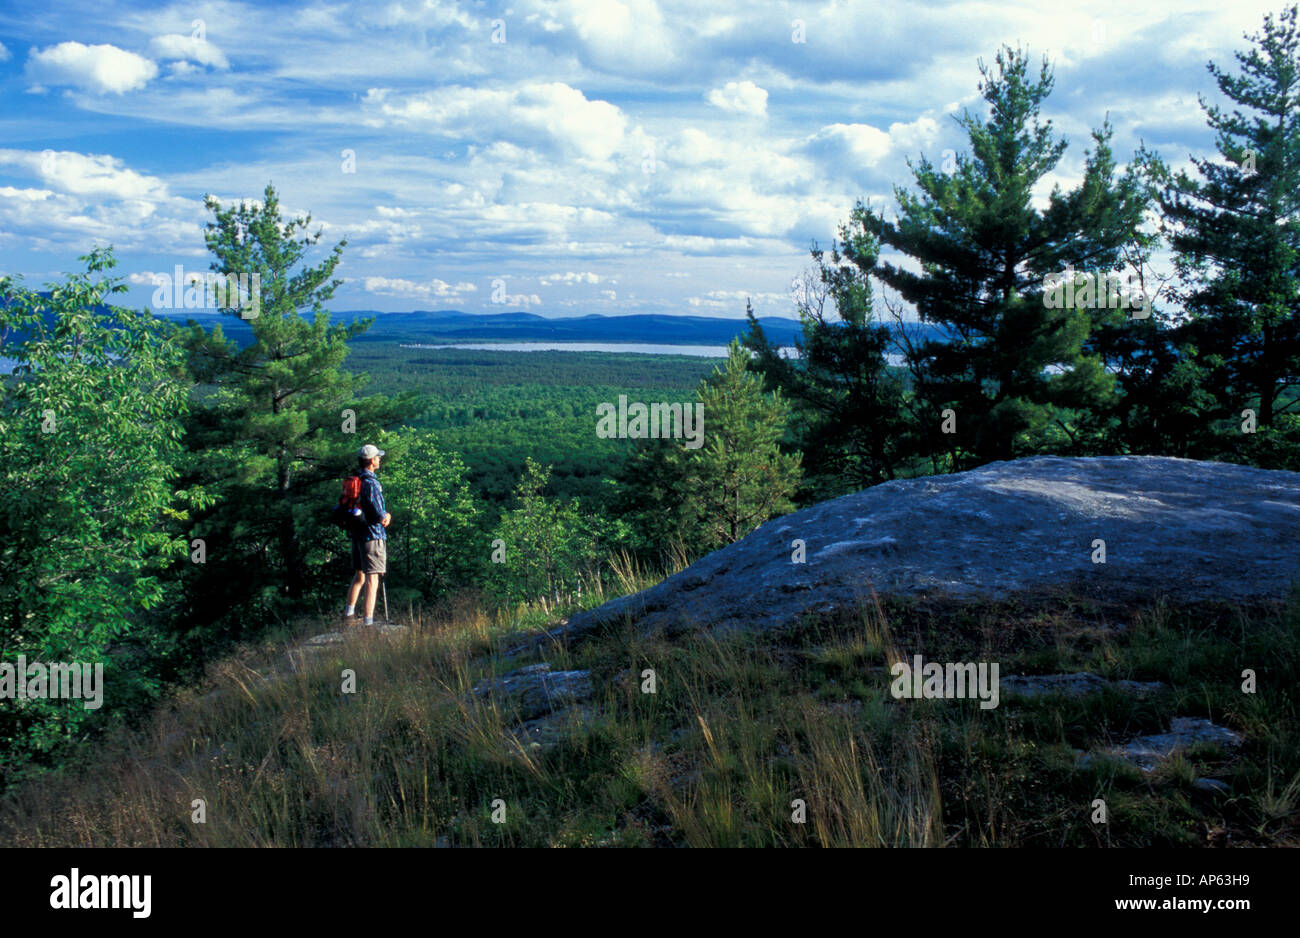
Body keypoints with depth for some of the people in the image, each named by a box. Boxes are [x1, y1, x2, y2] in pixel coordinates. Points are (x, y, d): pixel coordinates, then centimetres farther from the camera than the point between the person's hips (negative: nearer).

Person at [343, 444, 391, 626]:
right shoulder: (370, 483, -18)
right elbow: (379, 515, -20)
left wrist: (383, 516, 7)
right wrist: (387, 515, 4)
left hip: (357, 534, 9)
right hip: (372, 534, -9)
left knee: (359, 576, 21)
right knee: (372, 578, -6)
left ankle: (349, 614, 30)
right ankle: (368, 622, -9)